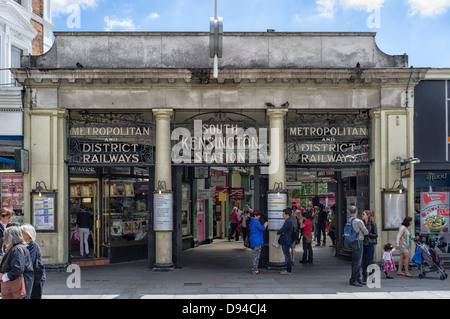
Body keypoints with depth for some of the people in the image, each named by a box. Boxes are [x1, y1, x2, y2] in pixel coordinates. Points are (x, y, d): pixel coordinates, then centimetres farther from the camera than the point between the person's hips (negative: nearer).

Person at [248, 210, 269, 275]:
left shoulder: (251, 222, 15)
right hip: (257, 242, -10)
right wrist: (265, 225, 3)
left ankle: (254, 269, 17)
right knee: (256, 255, -7)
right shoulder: (256, 222, -17)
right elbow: (263, 229, -14)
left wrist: (264, 225, 14)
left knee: (255, 255, 14)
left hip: (253, 241, 10)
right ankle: (255, 270, -6)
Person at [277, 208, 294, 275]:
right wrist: (281, 232, -1)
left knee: (287, 256, -6)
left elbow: (281, 230, -19)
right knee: (287, 256, 14)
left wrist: (277, 232, 1)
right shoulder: (288, 221, 16)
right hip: (286, 241, 10)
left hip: (286, 242, -10)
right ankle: (288, 269, 20)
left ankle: (288, 271, -2)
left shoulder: (288, 222, -18)